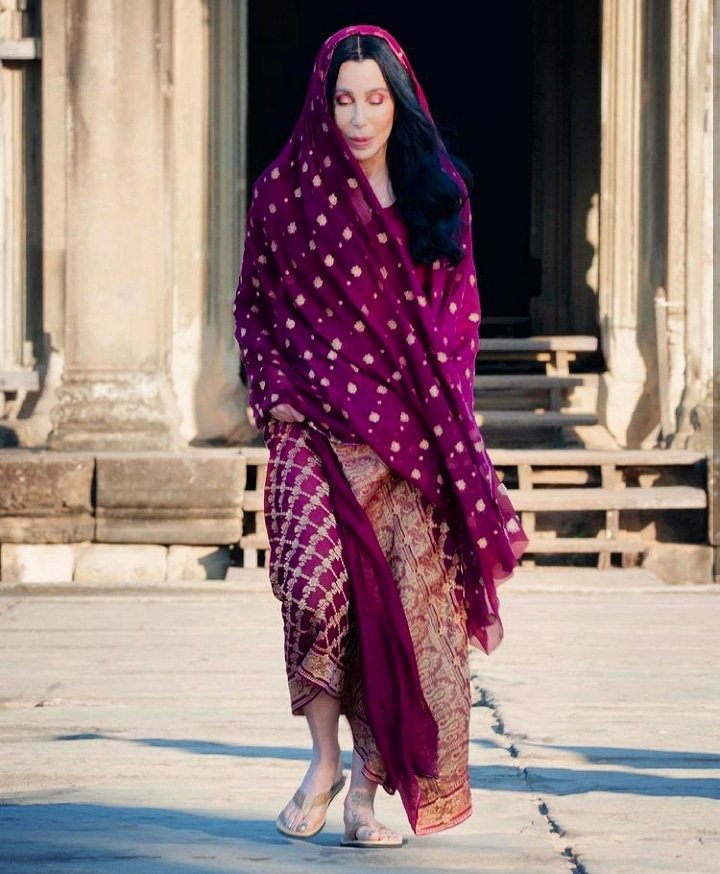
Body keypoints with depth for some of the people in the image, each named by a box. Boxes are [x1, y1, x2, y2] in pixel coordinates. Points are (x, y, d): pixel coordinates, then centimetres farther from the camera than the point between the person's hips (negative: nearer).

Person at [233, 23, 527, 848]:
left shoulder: (436, 192, 10)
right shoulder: (285, 192, 4)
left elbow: (459, 310, 14)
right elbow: (253, 303, 11)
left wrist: (444, 419, 4)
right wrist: (274, 389, -3)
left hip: (414, 428, 2)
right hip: (319, 420, -2)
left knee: (406, 600, -5)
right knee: (319, 571, -22)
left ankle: (368, 781, 4)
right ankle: (325, 757, -4)